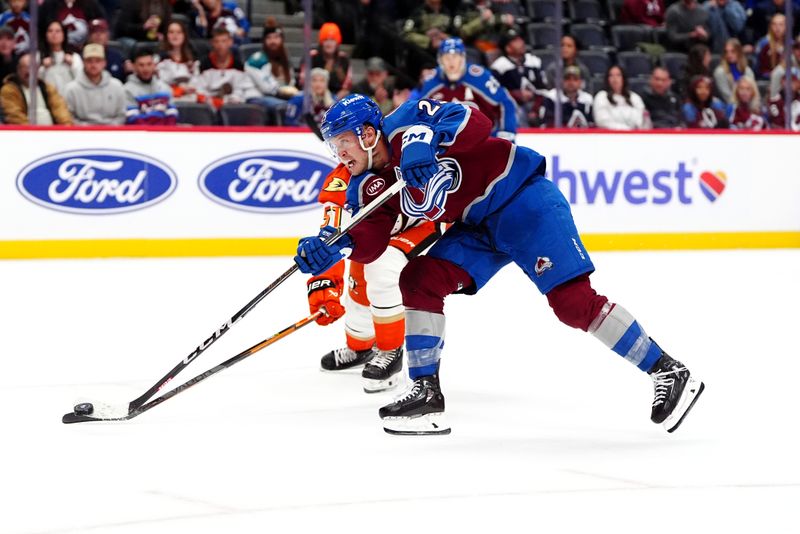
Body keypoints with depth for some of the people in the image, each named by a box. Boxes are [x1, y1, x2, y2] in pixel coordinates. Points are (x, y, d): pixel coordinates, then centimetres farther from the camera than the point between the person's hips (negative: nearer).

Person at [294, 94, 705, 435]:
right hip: (478, 225, 9)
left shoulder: (405, 124, -16)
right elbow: (367, 243, -4)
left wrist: (425, 141, -42)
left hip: (522, 197, -8)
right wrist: (335, 246, -23)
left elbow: (474, 122, -28)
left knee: (572, 301, -15)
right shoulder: (369, 187, 5)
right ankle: (426, 393, 0)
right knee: (418, 280, -3)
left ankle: (667, 371, -9)